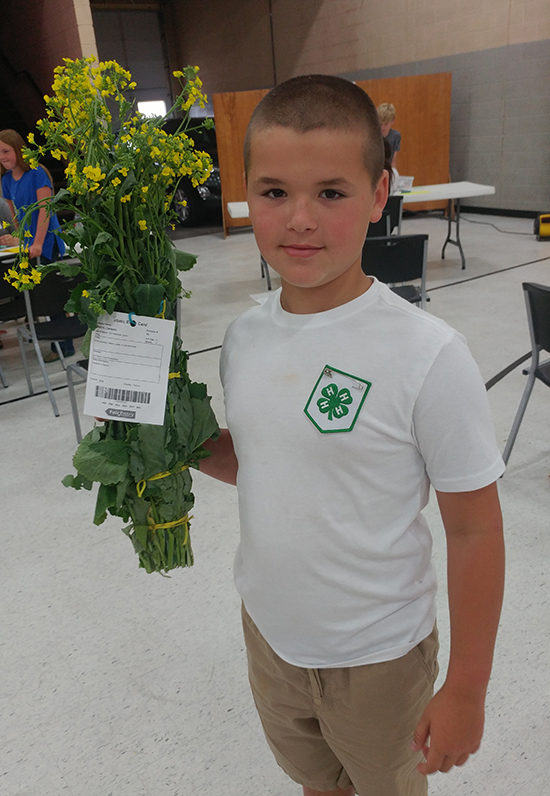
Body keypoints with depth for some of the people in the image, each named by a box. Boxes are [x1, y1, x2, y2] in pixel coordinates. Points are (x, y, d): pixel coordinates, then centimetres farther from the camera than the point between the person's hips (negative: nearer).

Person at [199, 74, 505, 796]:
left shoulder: (427, 356, -25)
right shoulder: (246, 337, -9)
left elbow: (474, 529, -17)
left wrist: (466, 691, -9)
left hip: (378, 655, -4)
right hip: (268, 629, 5)